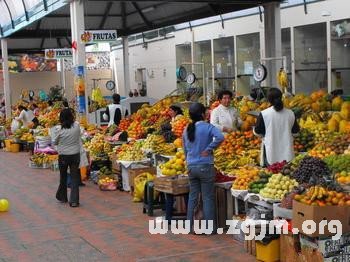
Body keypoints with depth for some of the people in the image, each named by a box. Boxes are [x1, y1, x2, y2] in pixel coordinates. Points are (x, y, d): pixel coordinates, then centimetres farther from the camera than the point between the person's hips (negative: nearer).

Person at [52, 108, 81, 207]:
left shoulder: (58, 129, -15)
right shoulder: (77, 126, -11)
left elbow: (54, 142, -4)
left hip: (63, 156, 0)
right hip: (75, 155, 1)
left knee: (63, 177, 18)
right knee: (74, 178, 5)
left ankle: (62, 197, 34)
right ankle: (74, 201, 3)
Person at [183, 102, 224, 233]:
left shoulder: (187, 129, 8)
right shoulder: (208, 127, -9)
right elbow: (220, 137, -27)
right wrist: (209, 149, -16)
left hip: (191, 167, 5)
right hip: (205, 166, -5)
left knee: (193, 197, 13)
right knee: (208, 197, 2)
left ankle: (191, 226, 17)